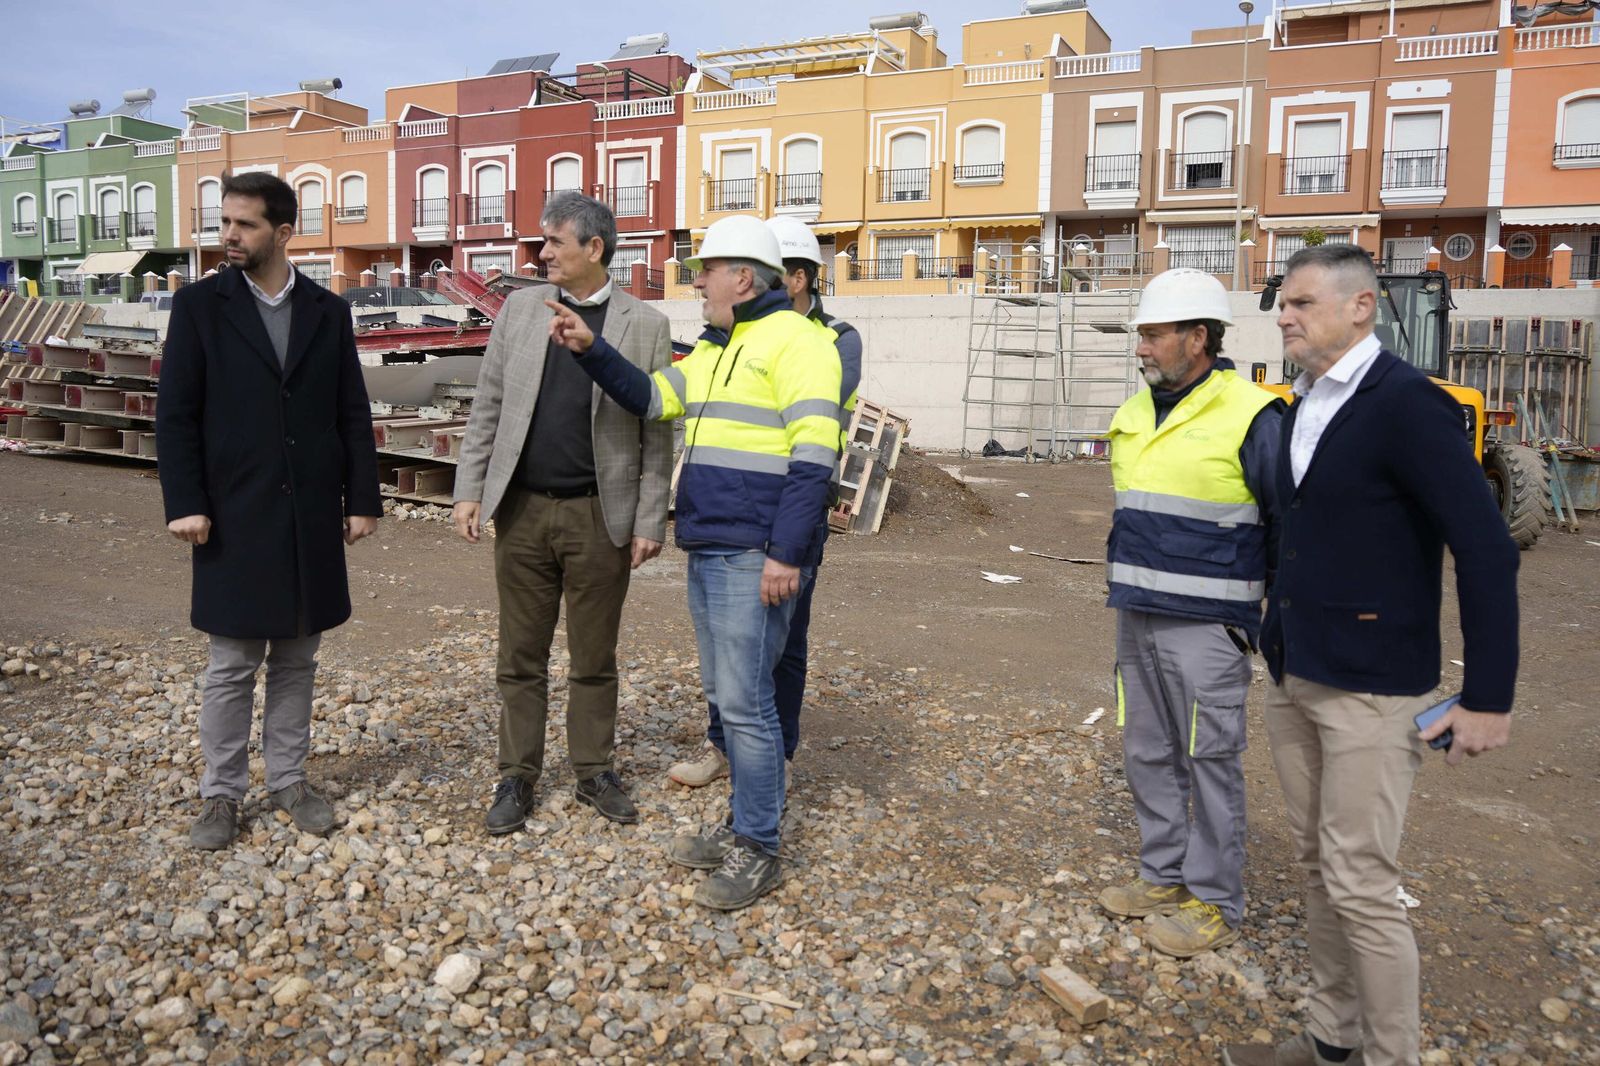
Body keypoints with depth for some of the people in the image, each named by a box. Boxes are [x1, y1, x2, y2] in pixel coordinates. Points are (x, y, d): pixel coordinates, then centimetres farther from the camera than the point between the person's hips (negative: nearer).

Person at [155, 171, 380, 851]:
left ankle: (289, 780, 24)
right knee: (232, 665, 5)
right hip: (234, 515, -2)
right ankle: (221, 794, 19)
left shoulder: (327, 310, 6)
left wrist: (361, 499, 2)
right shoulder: (199, 306, 0)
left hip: (312, 514, 2)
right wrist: (184, 503, -10)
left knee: (296, 658, 11)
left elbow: (352, 413, 6)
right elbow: (175, 414, -2)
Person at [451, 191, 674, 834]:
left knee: (595, 659, 10)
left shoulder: (644, 324, -1)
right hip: (521, 511, 2)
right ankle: (517, 777, 23)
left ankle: (594, 773, 26)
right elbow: (487, 407, 8)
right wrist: (469, 489, 1)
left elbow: (656, 436, -2)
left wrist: (649, 522, -6)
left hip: (599, 516, -2)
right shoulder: (520, 308, 7)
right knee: (521, 657, 10)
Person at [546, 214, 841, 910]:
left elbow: (814, 456, -18)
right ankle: (743, 825, 29)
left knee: (744, 702, -5)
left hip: (753, 558, -9)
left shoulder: (792, 340, -11)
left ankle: (758, 853, 8)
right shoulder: (711, 349, 19)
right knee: (726, 694, 15)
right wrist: (590, 350, 5)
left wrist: (786, 554, -22)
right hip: (706, 552, 9)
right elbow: (650, 399, 17)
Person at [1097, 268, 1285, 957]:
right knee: (1148, 753, 15)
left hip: (1206, 624, -8)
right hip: (1137, 617, 8)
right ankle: (1164, 874, 31)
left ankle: (1215, 902, 16)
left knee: (1210, 760, 2)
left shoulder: (1250, 417, -12)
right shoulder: (1135, 417, 11)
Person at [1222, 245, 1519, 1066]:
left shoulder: (1407, 406, -15)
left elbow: (1487, 552, -16)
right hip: (1293, 678, 8)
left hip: (1369, 688, -8)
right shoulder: (1302, 408, 10)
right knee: (1317, 867, 16)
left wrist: (1487, 696, -17)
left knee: (1360, 884, -1)